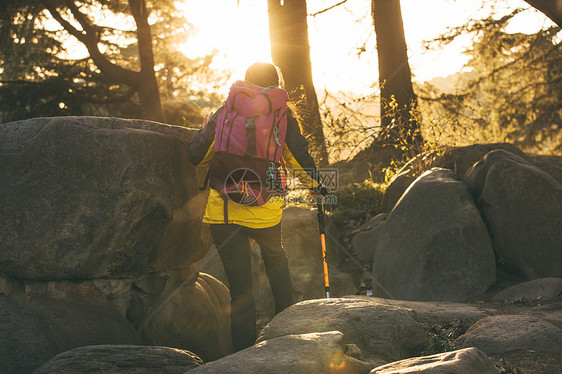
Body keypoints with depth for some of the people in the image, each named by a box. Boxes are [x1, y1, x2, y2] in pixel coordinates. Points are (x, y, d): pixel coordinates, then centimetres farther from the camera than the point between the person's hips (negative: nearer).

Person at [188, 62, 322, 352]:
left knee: (239, 285, 5)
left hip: (222, 211, 0)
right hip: (264, 210, 0)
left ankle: (244, 352, 6)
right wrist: (315, 184, 24)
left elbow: (196, 157, 8)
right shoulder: (282, 116, 4)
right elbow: (300, 157, 6)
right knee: (274, 257, 31)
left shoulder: (224, 113, 7)